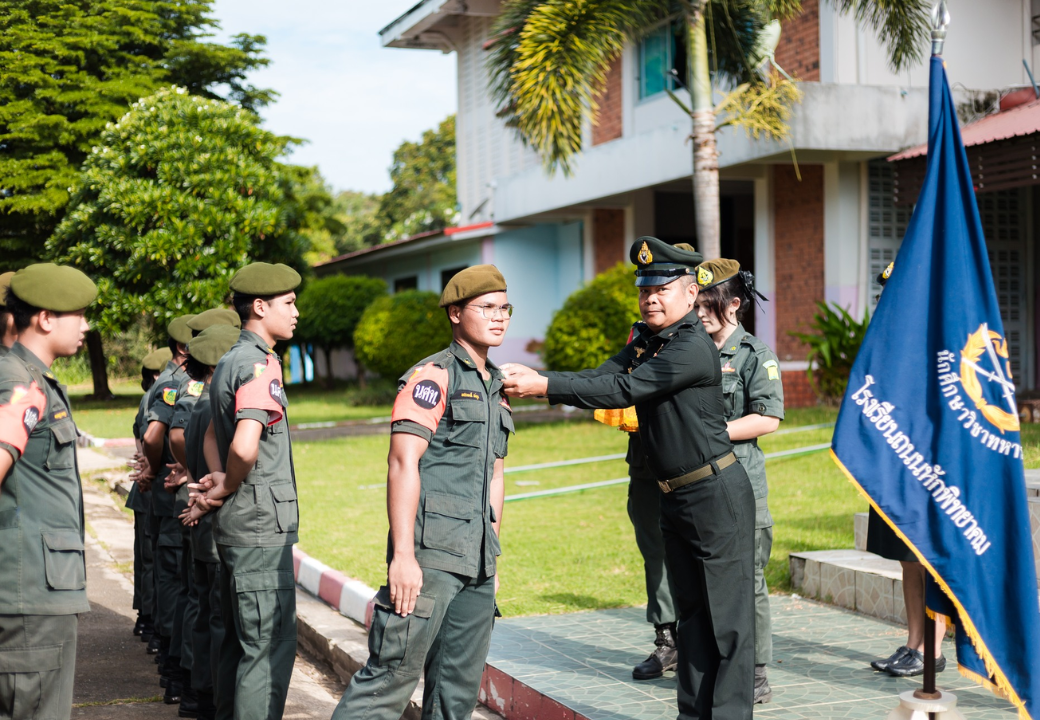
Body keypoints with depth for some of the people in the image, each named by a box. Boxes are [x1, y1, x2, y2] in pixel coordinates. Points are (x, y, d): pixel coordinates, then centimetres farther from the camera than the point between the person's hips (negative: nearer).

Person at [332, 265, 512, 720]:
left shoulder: (496, 387, 19)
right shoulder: (433, 377, -7)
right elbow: (403, 465, -14)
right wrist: (404, 555, -21)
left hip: (476, 561, 8)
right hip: (431, 553, -8)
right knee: (393, 673, -9)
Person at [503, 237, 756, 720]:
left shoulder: (693, 347, -18)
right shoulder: (646, 342, 11)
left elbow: (622, 390, -24)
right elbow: (602, 376, -1)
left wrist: (544, 388, -24)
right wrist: (537, 377, -16)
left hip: (717, 494, -9)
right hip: (675, 498, 9)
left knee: (727, 616, -2)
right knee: (691, 612, 15)